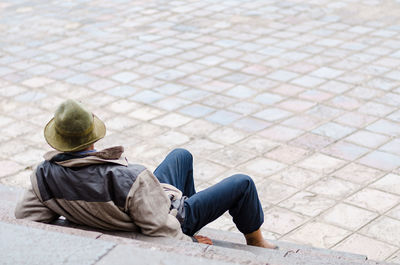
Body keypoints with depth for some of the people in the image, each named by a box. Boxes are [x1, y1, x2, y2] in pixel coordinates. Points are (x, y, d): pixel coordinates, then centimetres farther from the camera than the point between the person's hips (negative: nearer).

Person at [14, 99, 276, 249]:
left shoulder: (44, 175, -25)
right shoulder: (129, 180, -43)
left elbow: (25, 215, -15)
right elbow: (163, 230, -37)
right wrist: (188, 244, -15)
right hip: (171, 215, -7)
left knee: (182, 155, 28)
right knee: (242, 184, 12)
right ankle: (255, 241, 38)